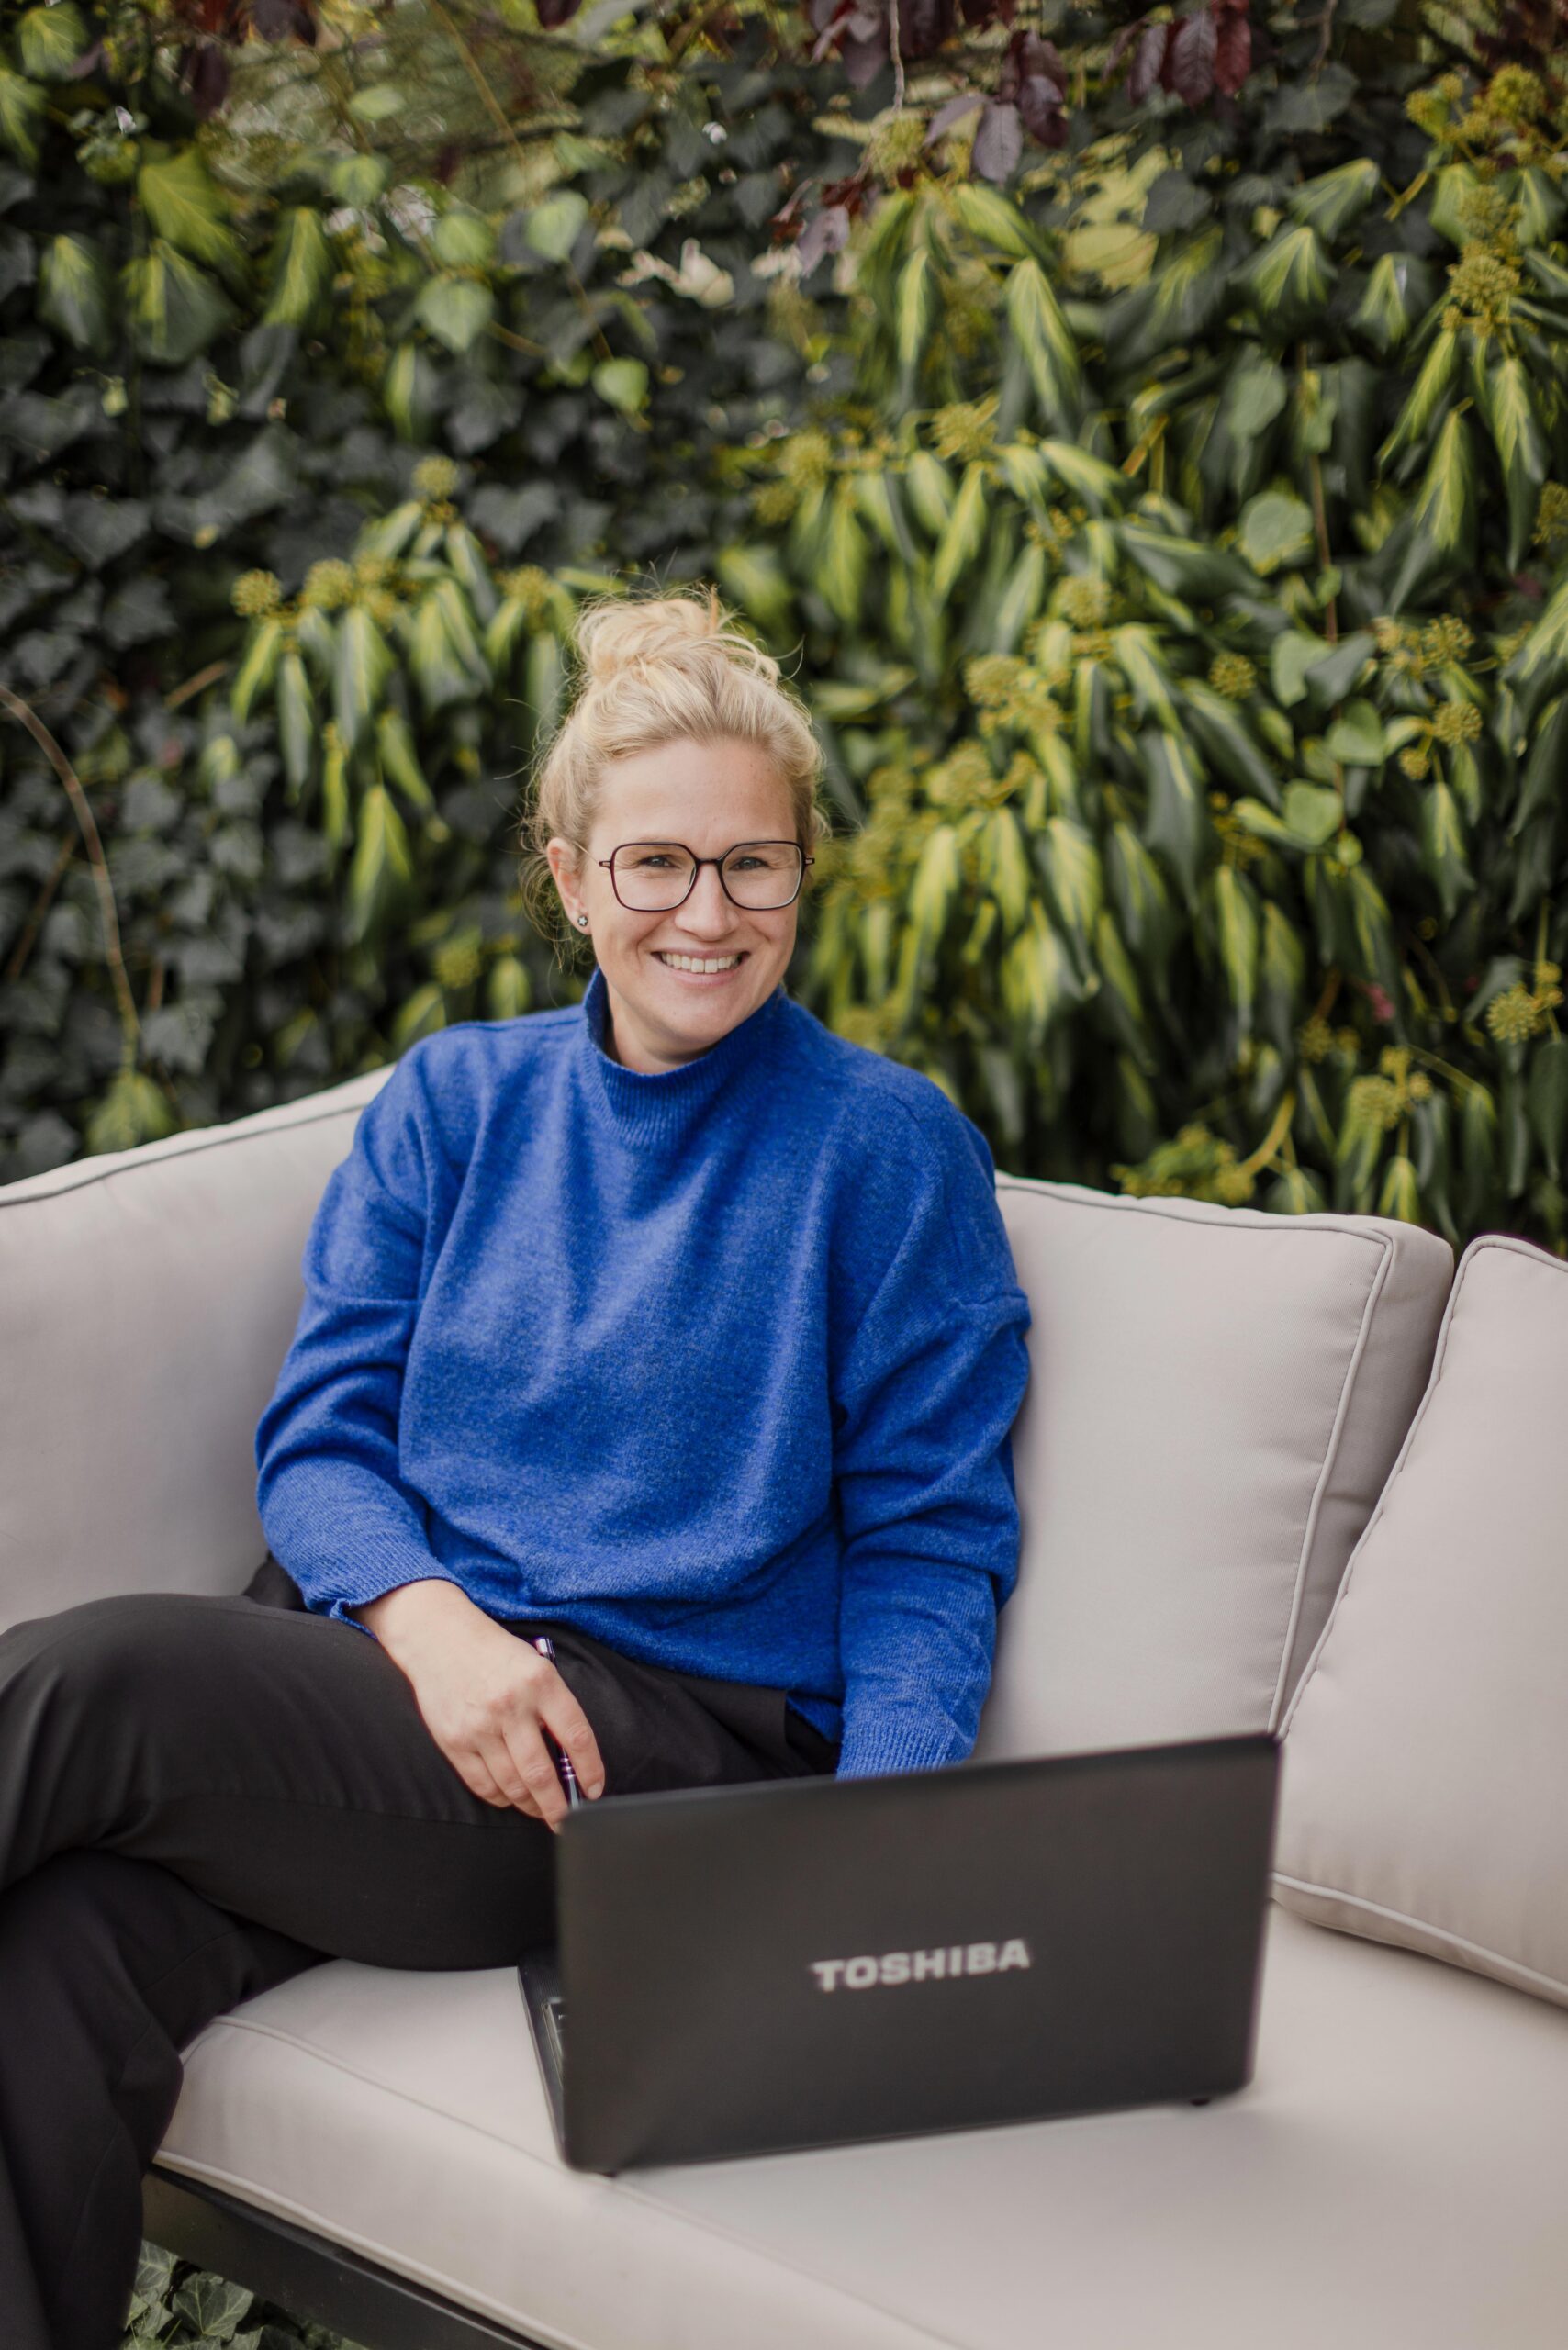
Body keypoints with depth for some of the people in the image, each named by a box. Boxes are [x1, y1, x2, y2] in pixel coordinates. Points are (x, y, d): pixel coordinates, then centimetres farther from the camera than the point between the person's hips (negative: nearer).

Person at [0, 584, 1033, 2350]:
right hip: (372, 1655, 3)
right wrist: (429, 1618, -14)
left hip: (659, 1732, -3)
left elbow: (929, 1539, 5)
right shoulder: (455, 1099, 16)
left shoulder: (892, 1147, 6)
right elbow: (321, 1436, 9)